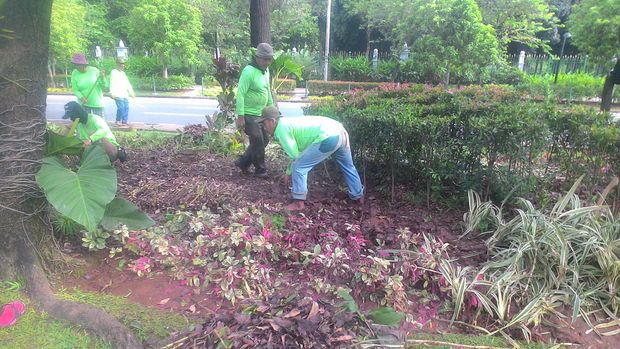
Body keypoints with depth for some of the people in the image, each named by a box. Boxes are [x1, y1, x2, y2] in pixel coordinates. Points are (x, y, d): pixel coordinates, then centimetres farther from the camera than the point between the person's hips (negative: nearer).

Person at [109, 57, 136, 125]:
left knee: (126, 108, 1)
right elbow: (112, 83, -10)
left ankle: (124, 121, 8)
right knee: (121, 108, -15)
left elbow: (127, 83, 25)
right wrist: (112, 93, -20)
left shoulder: (123, 73, 21)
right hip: (118, 95, -7)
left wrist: (131, 92, 21)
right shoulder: (114, 72, 0)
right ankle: (118, 121, 1)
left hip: (125, 95, 7)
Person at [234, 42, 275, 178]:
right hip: (249, 114, -9)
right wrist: (240, 116, -24)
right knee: (258, 142, -5)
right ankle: (260, 169, 13)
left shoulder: (266, 70, 7)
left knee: (264, 140, 12)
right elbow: (240, 94, -22)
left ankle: (243, 163, 24)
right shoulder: (249, 71, -20)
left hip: (261, 113, 9)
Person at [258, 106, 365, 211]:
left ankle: (298, 202, 9)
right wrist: (288, 173, 34)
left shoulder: (281, 128, -4)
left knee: (299, 167, 0)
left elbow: (296, 156, -5)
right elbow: (297, 152, 32)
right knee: (348, 167, 28)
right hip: (340, 131, 10)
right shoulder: (288, 123, 24)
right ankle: (358, 196, 46)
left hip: (328, 137, -10)